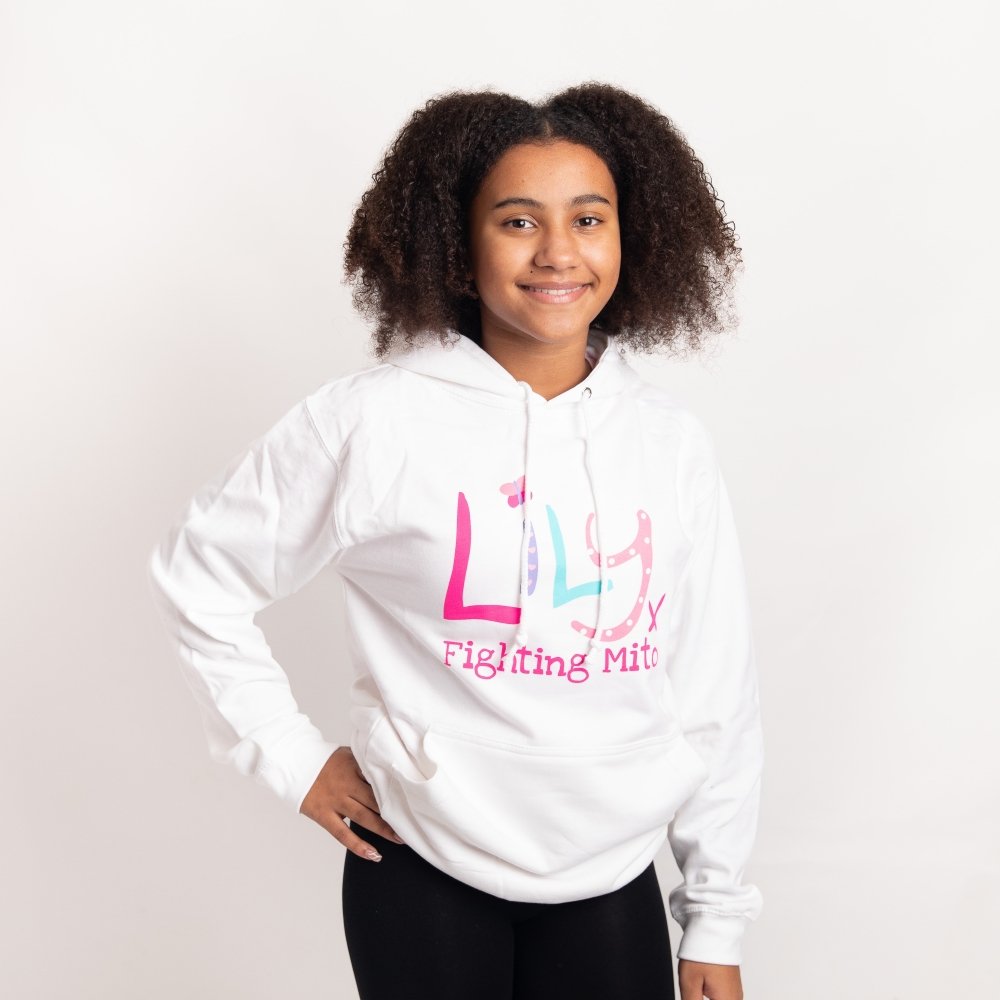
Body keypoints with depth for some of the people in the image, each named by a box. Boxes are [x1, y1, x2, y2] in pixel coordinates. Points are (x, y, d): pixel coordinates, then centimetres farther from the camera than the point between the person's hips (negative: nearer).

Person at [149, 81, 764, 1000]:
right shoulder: (374, 423, -12)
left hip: (615, 886, 3)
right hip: (422, 875, -2)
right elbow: (196, 575, -2)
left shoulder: (673, 445, -2)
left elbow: (717, 700, 3)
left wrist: (717, 925, 5)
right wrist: (292, 758, -3)